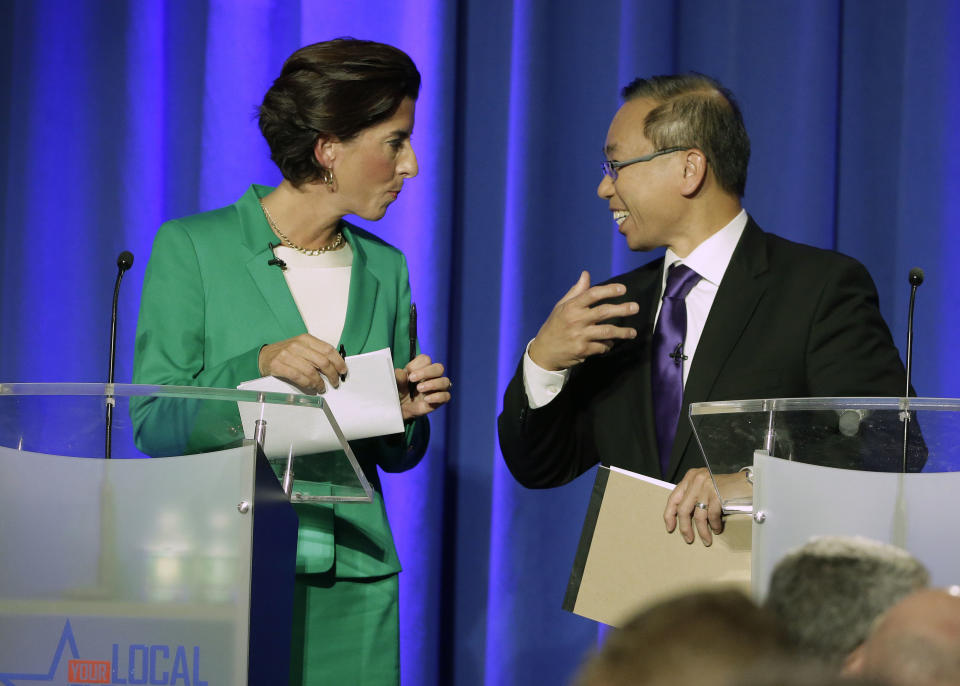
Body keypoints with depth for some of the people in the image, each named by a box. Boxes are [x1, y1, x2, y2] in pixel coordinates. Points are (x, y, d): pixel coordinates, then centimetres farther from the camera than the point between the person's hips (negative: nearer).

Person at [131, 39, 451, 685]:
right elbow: (154, 425, -6)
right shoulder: (192, 248, -3)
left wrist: (406, 415, -6)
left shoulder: (385, 269, 11)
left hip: (352, 584, 4)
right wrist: (257, 369, -20)